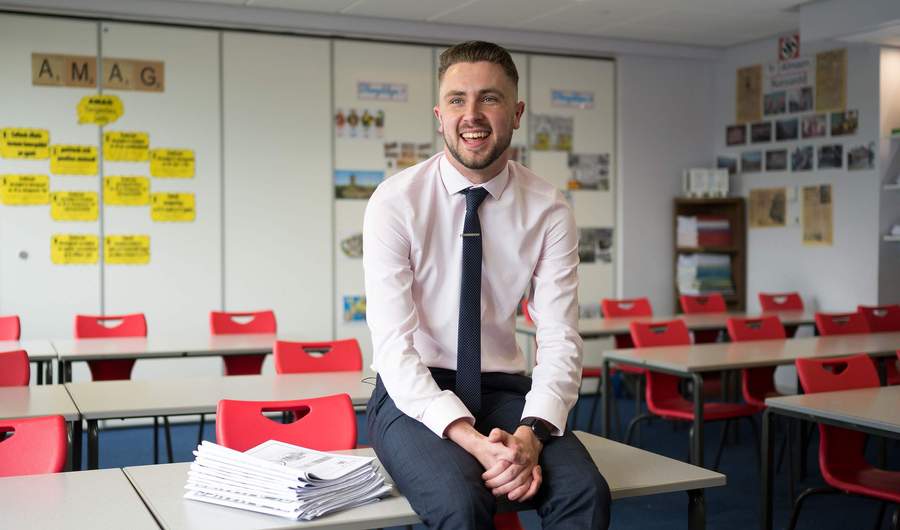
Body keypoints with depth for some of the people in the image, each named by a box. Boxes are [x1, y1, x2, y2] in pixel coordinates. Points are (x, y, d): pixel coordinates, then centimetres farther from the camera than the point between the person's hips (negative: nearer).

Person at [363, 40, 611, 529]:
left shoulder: (548, 210, -3)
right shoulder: (394, 202, -10)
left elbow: (559, 341, -7)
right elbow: (394, 347, -16)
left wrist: (530, 435, -26)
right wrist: (472, 440, -28)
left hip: (505, 392, 3)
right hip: (414, 394, -2)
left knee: (586, 491, -25)